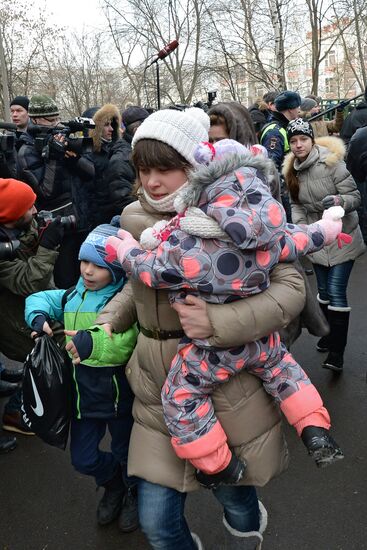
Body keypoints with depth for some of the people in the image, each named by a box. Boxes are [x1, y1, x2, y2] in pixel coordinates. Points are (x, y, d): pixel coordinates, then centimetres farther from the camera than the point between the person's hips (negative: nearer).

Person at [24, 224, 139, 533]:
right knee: (83, 459, 16)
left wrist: (93, 342, -50)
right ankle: (113, 485, 49)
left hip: (119, 395, -5)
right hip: (84, 393, 5)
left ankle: (135, 494, 51)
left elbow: (129, 340, -37)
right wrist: (38, 317, -9)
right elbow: (39, 299, 12)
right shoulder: (73, 297, -1)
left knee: (125, 453, 18)